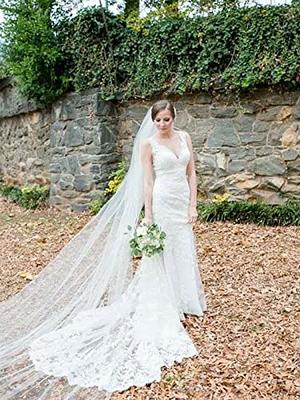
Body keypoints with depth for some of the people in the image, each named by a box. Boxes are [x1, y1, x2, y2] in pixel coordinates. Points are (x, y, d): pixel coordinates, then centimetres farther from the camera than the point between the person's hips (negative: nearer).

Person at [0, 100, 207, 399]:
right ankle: (161, 308, 18)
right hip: (162, 202, -5)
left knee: (183, 251, 14)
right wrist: (148, 216, -12)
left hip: (182, 201, 5)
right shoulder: (147, 143, -8)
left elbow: (191, 172, 7)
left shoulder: (184, 137, 6)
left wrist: (192, 205, 1)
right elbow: (147, 181, -10)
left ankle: (183, 299, 32)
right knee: (160, 253, 3)